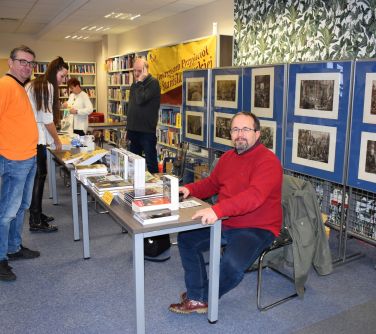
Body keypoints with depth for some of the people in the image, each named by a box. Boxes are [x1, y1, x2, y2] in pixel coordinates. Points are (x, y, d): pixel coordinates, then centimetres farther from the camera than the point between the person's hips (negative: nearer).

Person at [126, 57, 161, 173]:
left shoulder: (153, 83, -11)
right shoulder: (135, 84, 15)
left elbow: (140, 100, -25)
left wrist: (140, 82, -15)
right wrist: (129, 129, 19)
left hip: (147, 131, -8)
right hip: (134, 129, 8)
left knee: (151, 162, -2)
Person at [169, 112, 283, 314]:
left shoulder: (268, 161, -18)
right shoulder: (227, 157, 9)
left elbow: (254, 195, -33)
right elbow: (211, 183, 22)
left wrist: (217, 210, -44)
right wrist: (189, 189, 1)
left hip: (257, 229, -8)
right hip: (225, 224, 8)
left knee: (232, 266, -30)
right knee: (185, 239, 4)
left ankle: (201, 297, 2)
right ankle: (197, 299, 7)